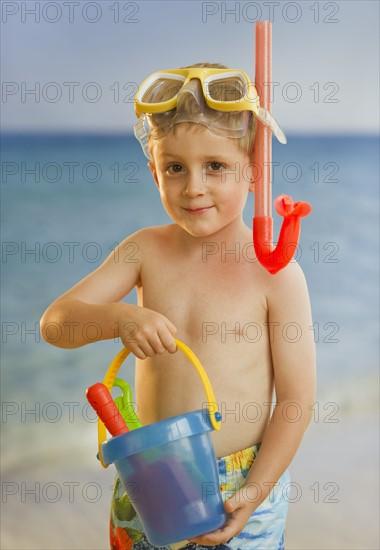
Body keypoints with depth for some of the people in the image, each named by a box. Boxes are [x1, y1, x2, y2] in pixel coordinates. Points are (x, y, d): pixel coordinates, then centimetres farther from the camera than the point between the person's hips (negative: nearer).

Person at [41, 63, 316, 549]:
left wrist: (254, 494, -14)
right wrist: (120, 318, -27)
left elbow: (296, 399, -10)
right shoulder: (145, 249, -4)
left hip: (240, 482, -3)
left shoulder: (276, 273, -14)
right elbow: (53, 322, -8)